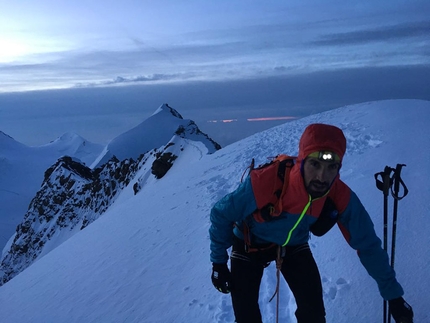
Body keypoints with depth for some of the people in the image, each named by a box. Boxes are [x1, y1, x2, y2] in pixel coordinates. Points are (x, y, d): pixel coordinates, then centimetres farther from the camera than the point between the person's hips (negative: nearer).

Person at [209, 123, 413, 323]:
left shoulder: (341, 198, -28)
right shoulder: (264, 184, -39)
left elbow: (368, 244, -10)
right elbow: (221, 215, -19)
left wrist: (393, 295, -4)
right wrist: (218, 261, -11)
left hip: (294, 245, 3)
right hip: (250, 245, -2)